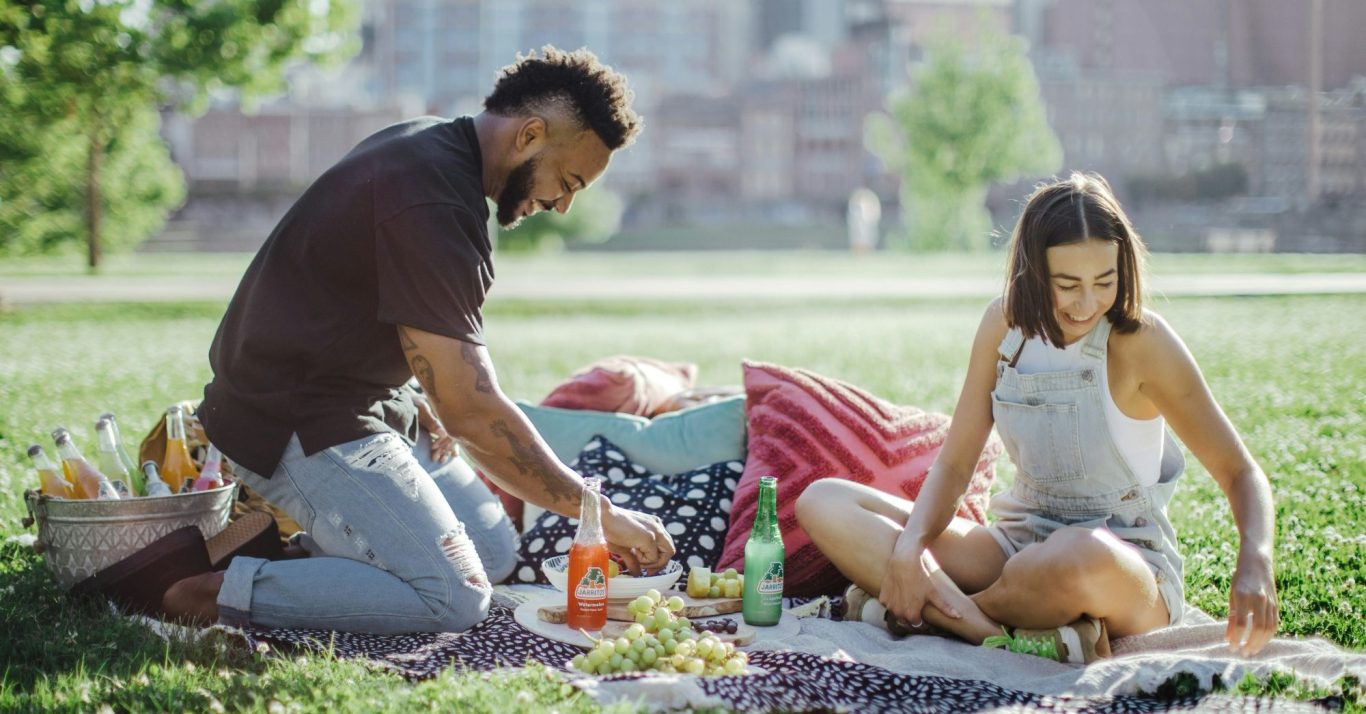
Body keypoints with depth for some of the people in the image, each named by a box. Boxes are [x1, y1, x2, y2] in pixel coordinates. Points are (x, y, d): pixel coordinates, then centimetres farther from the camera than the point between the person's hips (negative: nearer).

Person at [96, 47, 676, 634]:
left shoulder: (427, 145, 7)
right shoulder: (431, 206, -26)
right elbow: (472, 411, -26)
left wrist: (417, 407, 4)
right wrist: (600, 513, -18)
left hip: (362, 400, 11)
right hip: (301, 425, -11)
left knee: (495, 553, 7)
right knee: (455, 598, -18)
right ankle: (214, 592, -14)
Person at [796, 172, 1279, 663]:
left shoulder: (1140, 341, -14)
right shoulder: (1005, 322, -1)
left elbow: (1241, 473, -12)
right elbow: (954, 464, 1)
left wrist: (1254, 561, -32)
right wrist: (909, 545, -18)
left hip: (1128, 570, -5)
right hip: (1021, 546, 5)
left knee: (1083, 554, -43)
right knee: (823, 502, -12)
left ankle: (933, 612, -14)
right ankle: (1012, 641, -29)